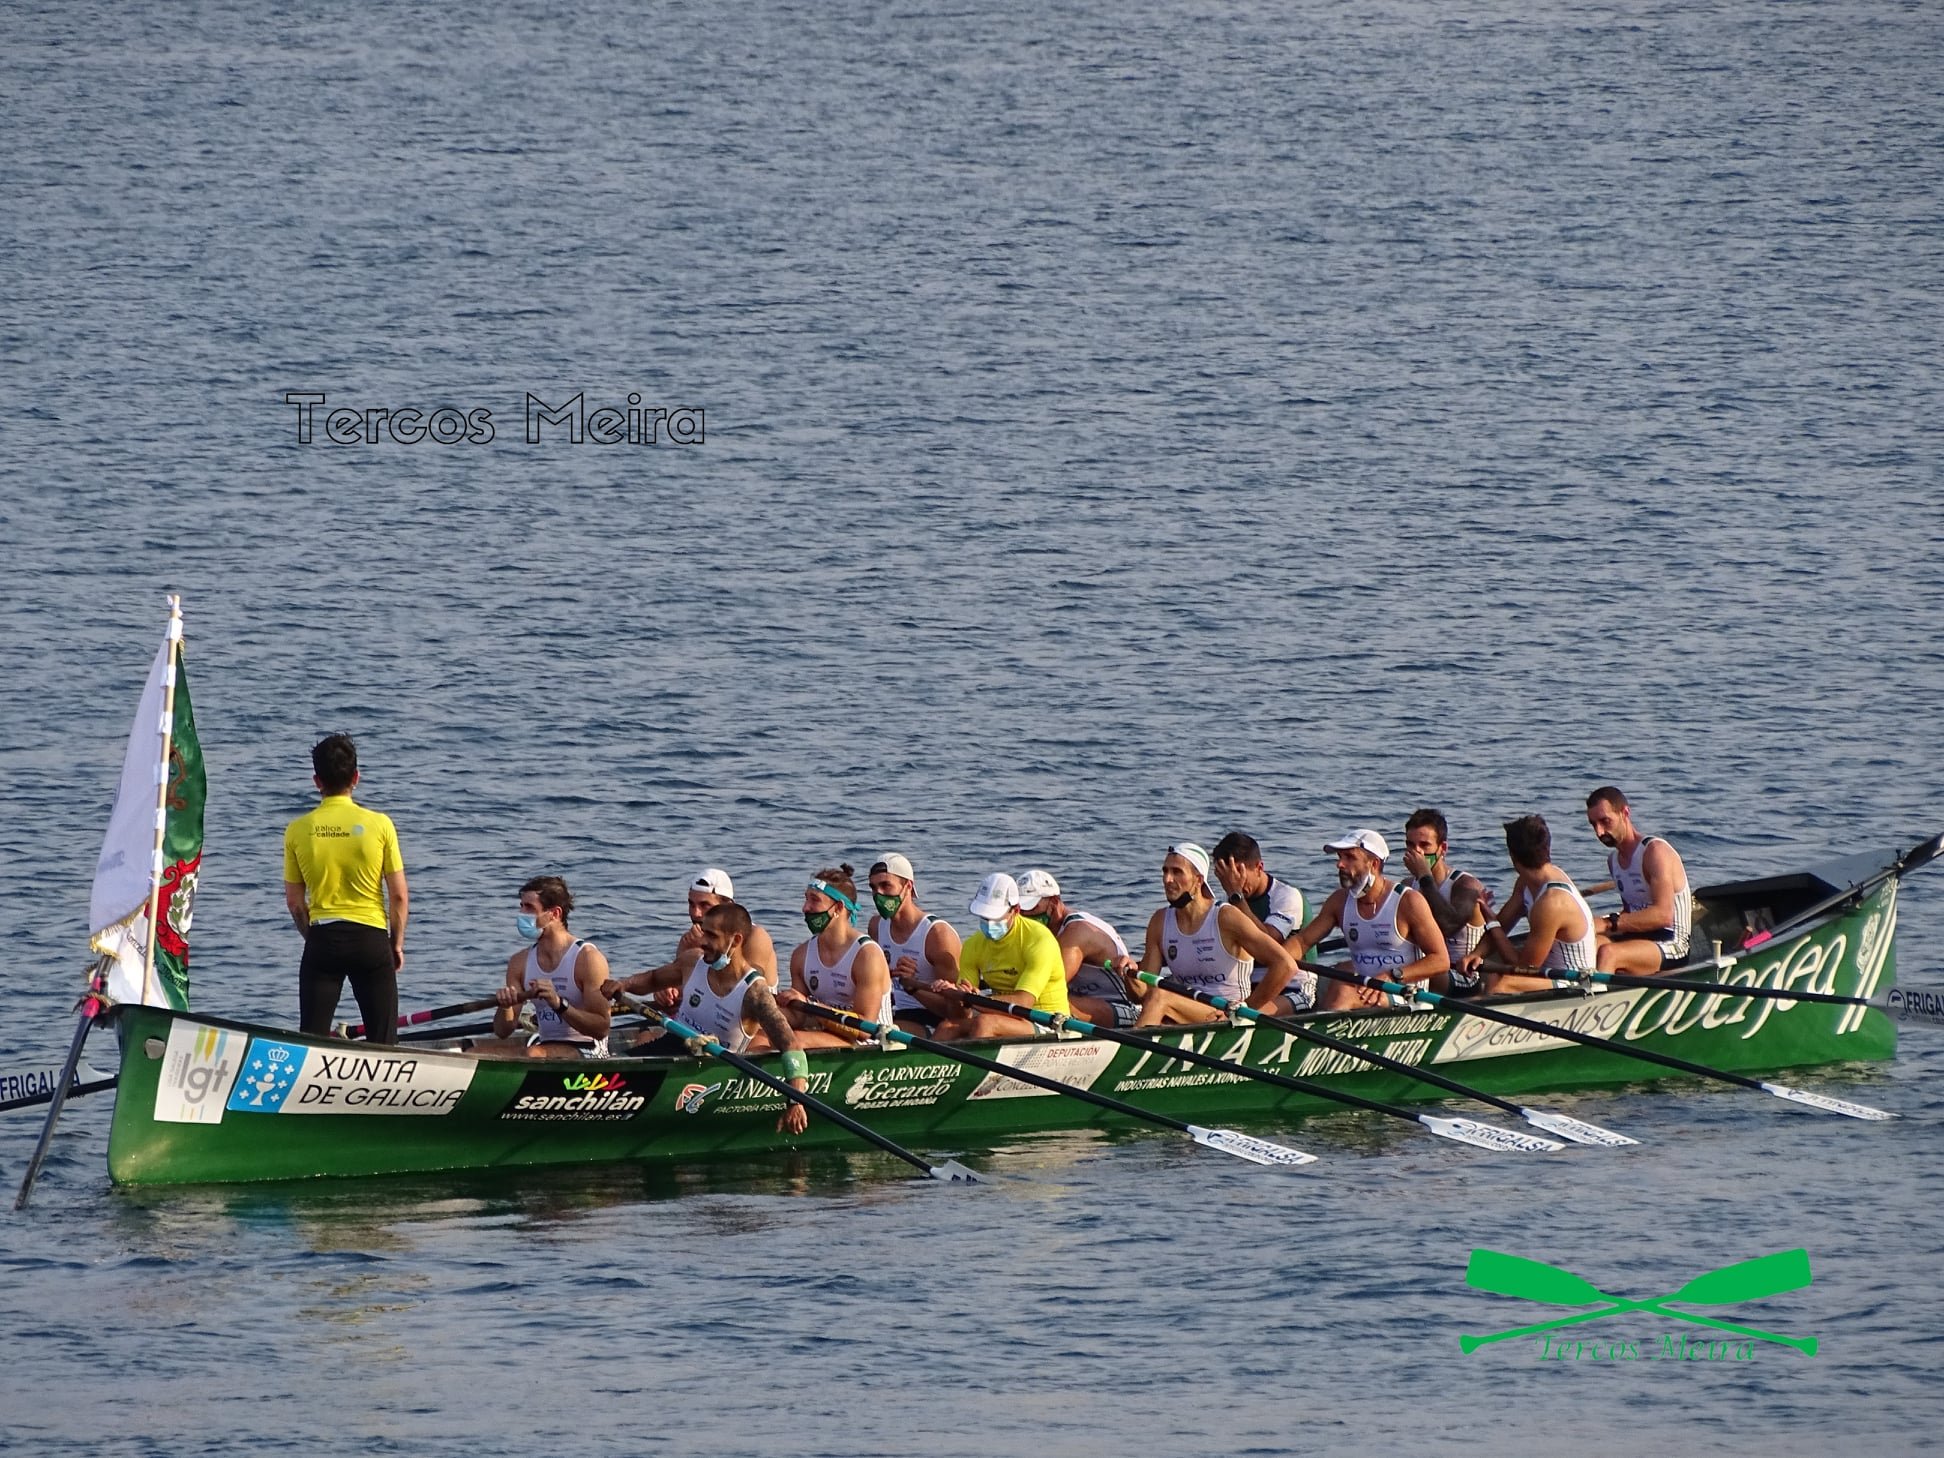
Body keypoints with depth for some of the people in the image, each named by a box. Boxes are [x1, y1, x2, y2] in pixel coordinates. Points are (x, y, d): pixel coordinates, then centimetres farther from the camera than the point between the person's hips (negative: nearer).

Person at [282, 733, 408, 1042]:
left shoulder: (298, 830, -2)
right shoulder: (379, 825, -6)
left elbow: (294, 901, 4)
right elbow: (399, 895, -3)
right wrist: (397, 943, 9)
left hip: (322, 938, 1)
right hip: (370, 937, -1)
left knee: (312, 1039, 4)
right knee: (382, 1042, 4)